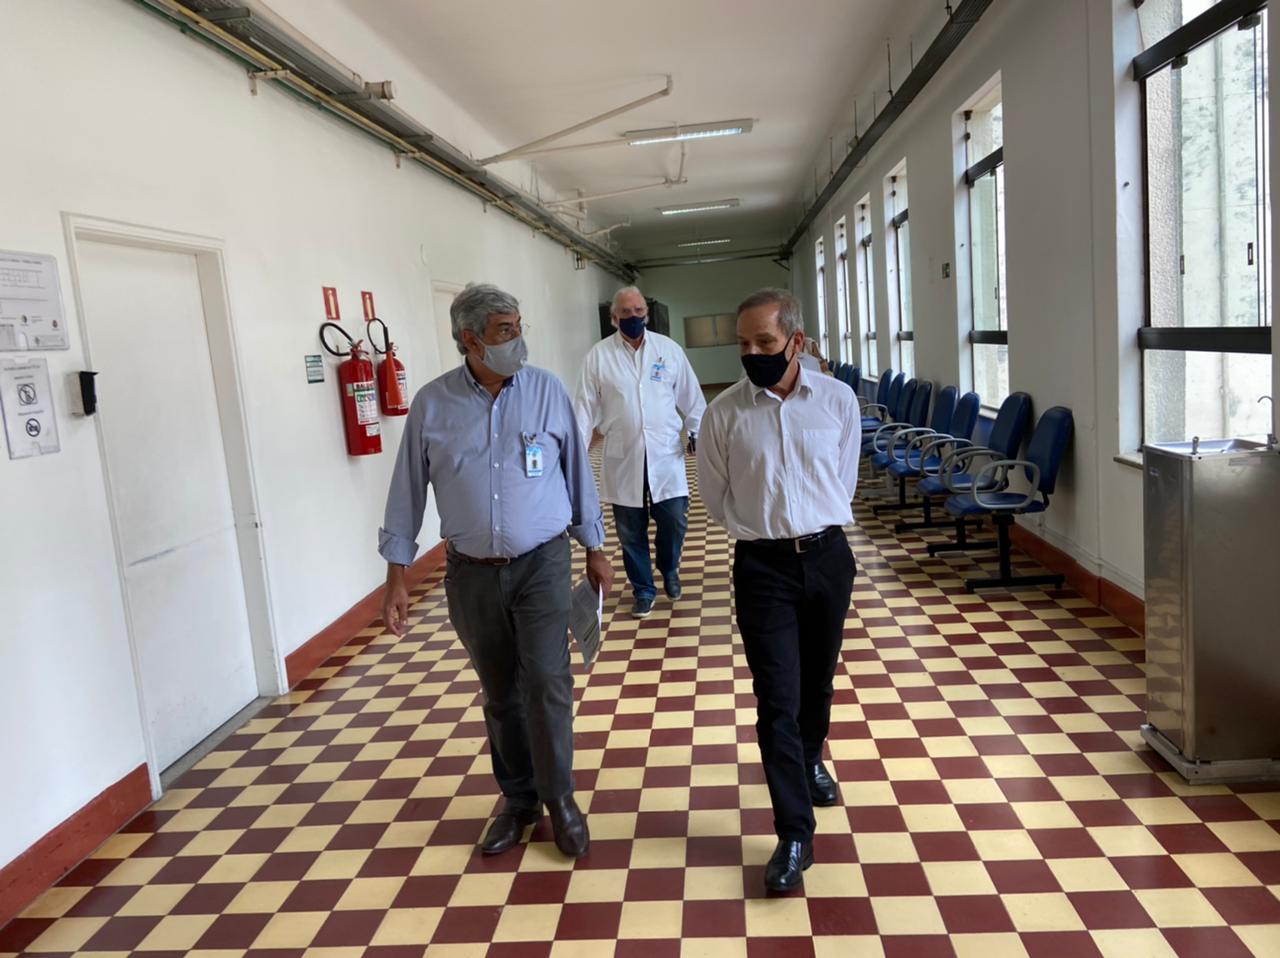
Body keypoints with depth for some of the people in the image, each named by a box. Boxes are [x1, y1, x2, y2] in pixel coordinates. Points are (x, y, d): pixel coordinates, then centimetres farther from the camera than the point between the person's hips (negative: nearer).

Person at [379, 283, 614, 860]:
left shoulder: (546, 391, -4)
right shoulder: (431, 404, -3)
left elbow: (577, 471, 5)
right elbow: (407, 491, 2)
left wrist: (595, 549, 9)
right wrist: (397, 576, 1)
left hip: (541, 564, -1)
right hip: (471, 573, 1)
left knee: (546, 683, -7)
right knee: (500, 694, 12)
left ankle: (559, 798, 15)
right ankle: (518, 800, 31)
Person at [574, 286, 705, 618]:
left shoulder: (669, 349, 2)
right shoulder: (598, 355, -1)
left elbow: (690, 395, 8)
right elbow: (585, 405, -2)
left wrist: (698, 431, 6)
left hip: (666, 453, 1)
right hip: (622, 458, 0)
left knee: (675, 521, 2)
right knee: (631, 531, 7)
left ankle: (669, 570, 33)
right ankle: (643, 590, 26)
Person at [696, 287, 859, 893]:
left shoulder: (838, 400, -3)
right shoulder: (723, 413, -7)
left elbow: (844, 480, 10)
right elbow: (716, 500, 4)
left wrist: (816, 526, 11)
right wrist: (767, 528, 8)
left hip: (828, 555, 2)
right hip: (763, 566, -2)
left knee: (818, 682, 19)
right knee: (777, 700, -4)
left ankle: (810, 762, 49)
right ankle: (794, 835, 8)